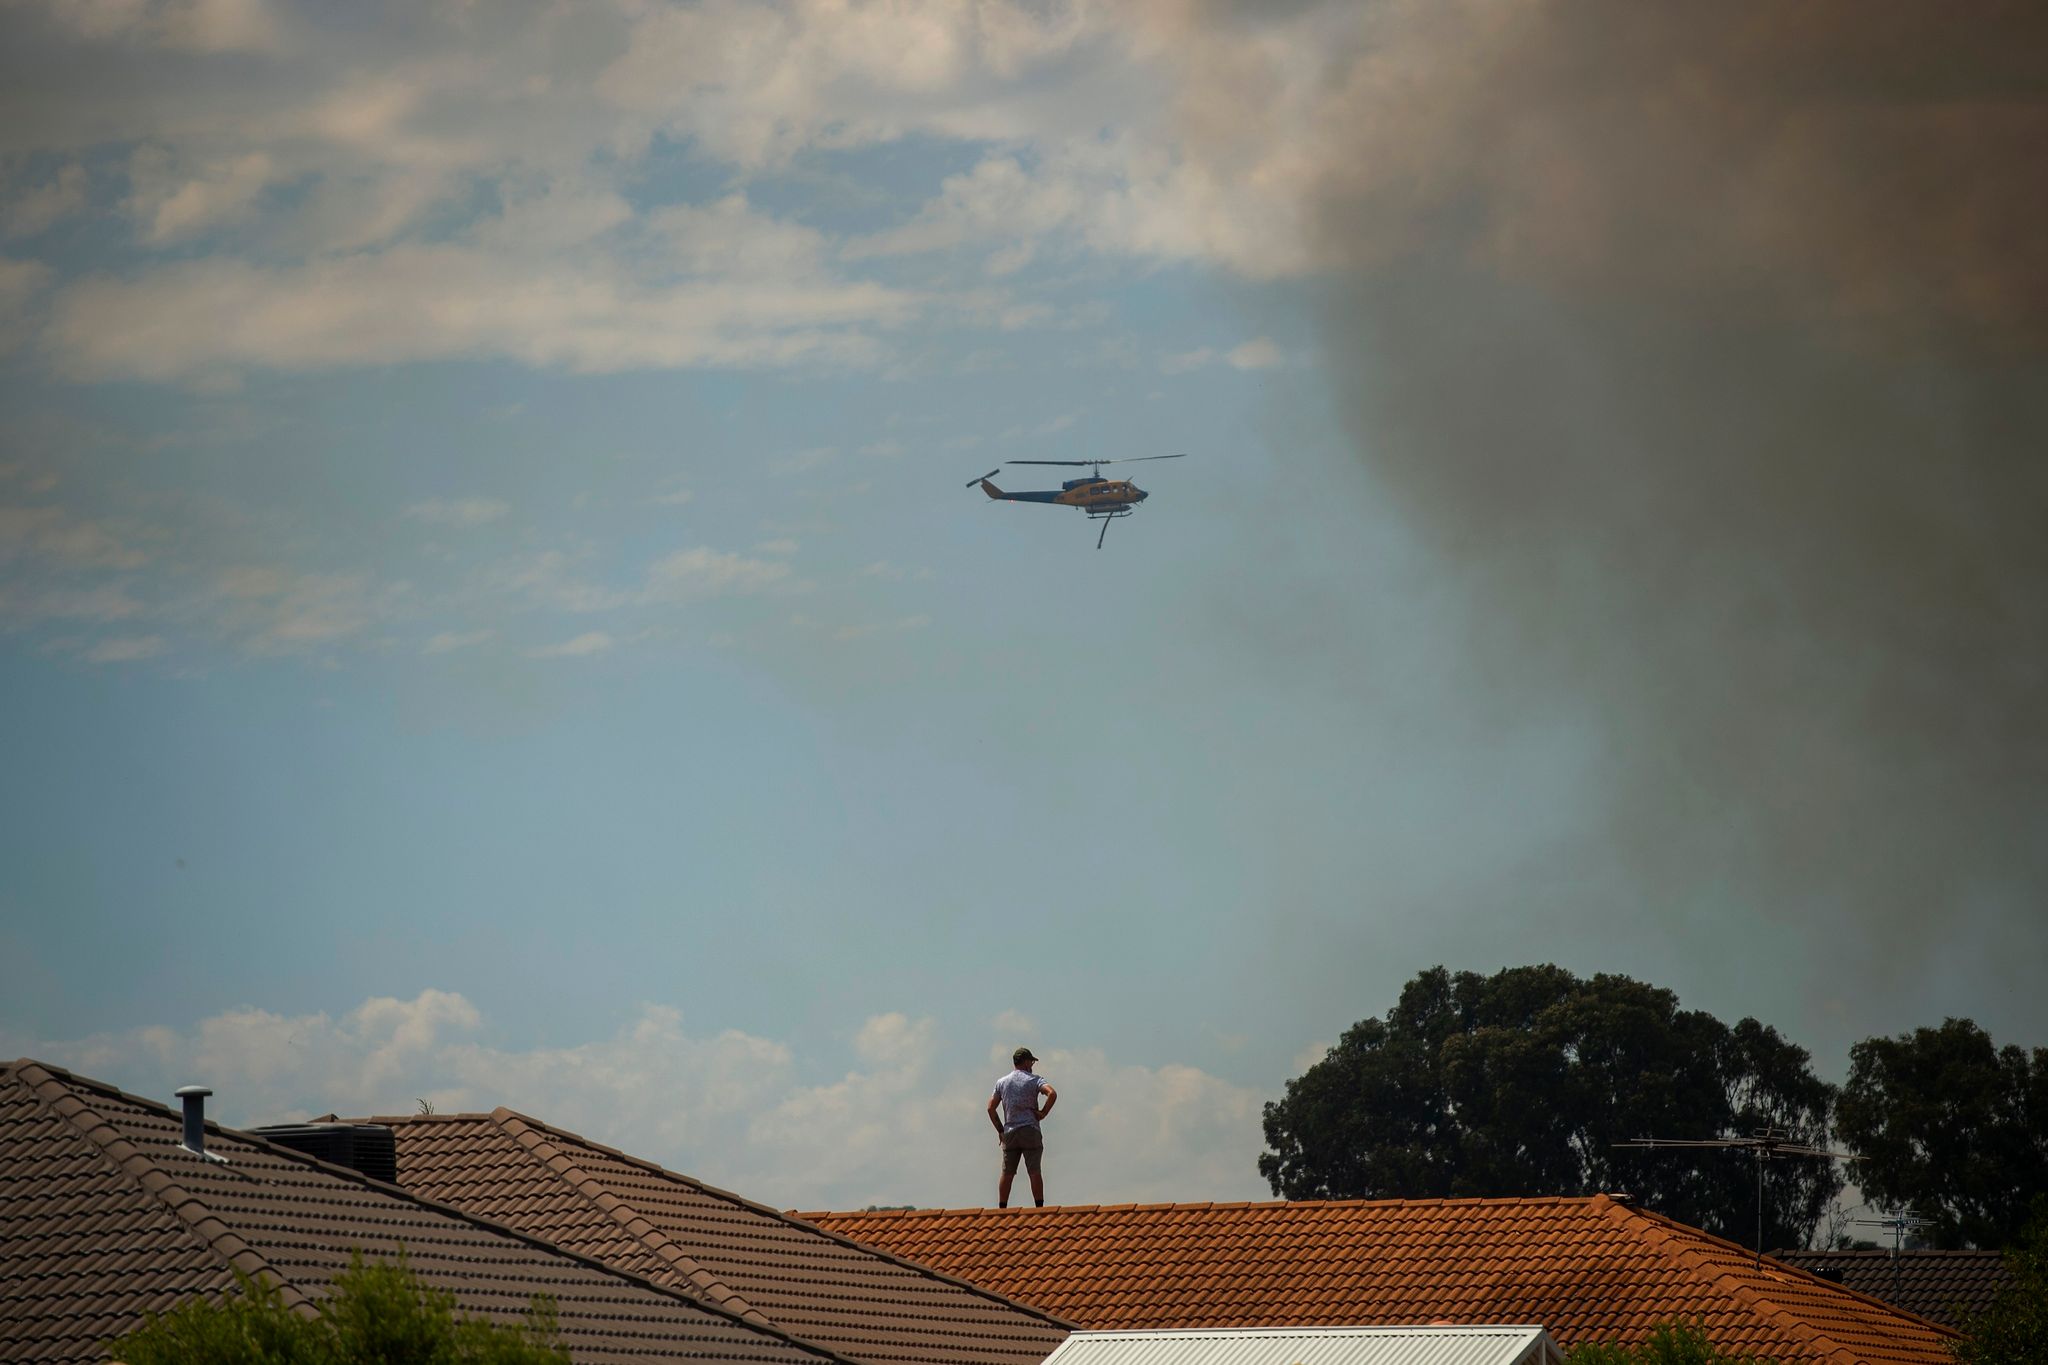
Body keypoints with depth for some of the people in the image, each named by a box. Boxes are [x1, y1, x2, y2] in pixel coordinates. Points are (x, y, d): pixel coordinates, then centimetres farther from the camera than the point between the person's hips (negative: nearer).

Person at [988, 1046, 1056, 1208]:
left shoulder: (1002, 1082, 13)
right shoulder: (1034, 1080, 0)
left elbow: (991, 1108, 11)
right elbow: (1052, 1094, -18)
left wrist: (1000, 1130, 15)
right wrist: (1043, 1113, -7)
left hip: (1009, 1132, 4)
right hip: (1030, 1130, -4)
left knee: (1007, 1173, 5)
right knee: (1035, 1171, -5)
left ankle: (1002, 1209, 4)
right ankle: (1040, 1208, -9)